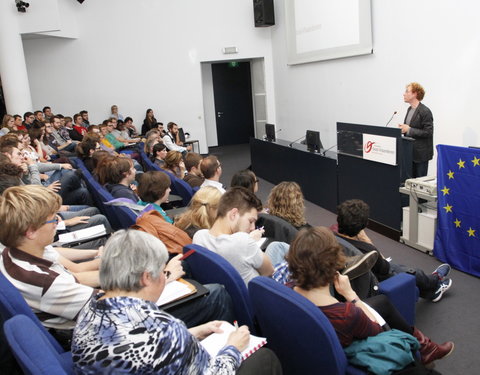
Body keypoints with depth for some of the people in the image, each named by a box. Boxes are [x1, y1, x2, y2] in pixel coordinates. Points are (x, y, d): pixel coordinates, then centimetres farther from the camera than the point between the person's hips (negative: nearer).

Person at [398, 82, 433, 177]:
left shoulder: (425, 111, -15)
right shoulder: (409, 109, 11)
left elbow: (428, 132, -18)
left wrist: (409, 130, -19)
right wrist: (403, 128, 1)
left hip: (421, 154, -8)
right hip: (410, 152, 8)